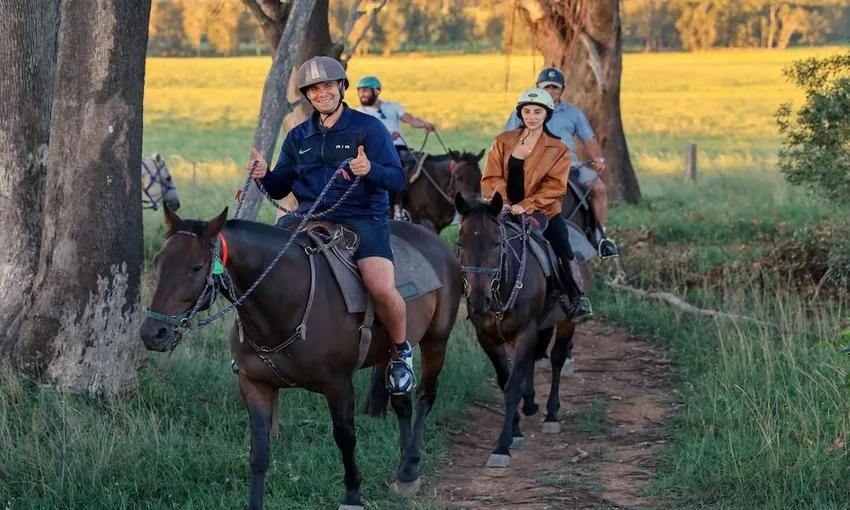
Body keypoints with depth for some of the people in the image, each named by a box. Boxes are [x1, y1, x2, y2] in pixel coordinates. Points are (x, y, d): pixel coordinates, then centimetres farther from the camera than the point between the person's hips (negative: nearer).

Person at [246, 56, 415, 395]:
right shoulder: (298, 137, 15)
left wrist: (370, 170, -27)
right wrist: (263, 175, -6)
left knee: (382, 288, -27)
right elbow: (279, 189, 16)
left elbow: (397, 180, -5)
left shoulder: (368, 128, 2)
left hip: (363, 218, -5)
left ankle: (402, 352, 1)